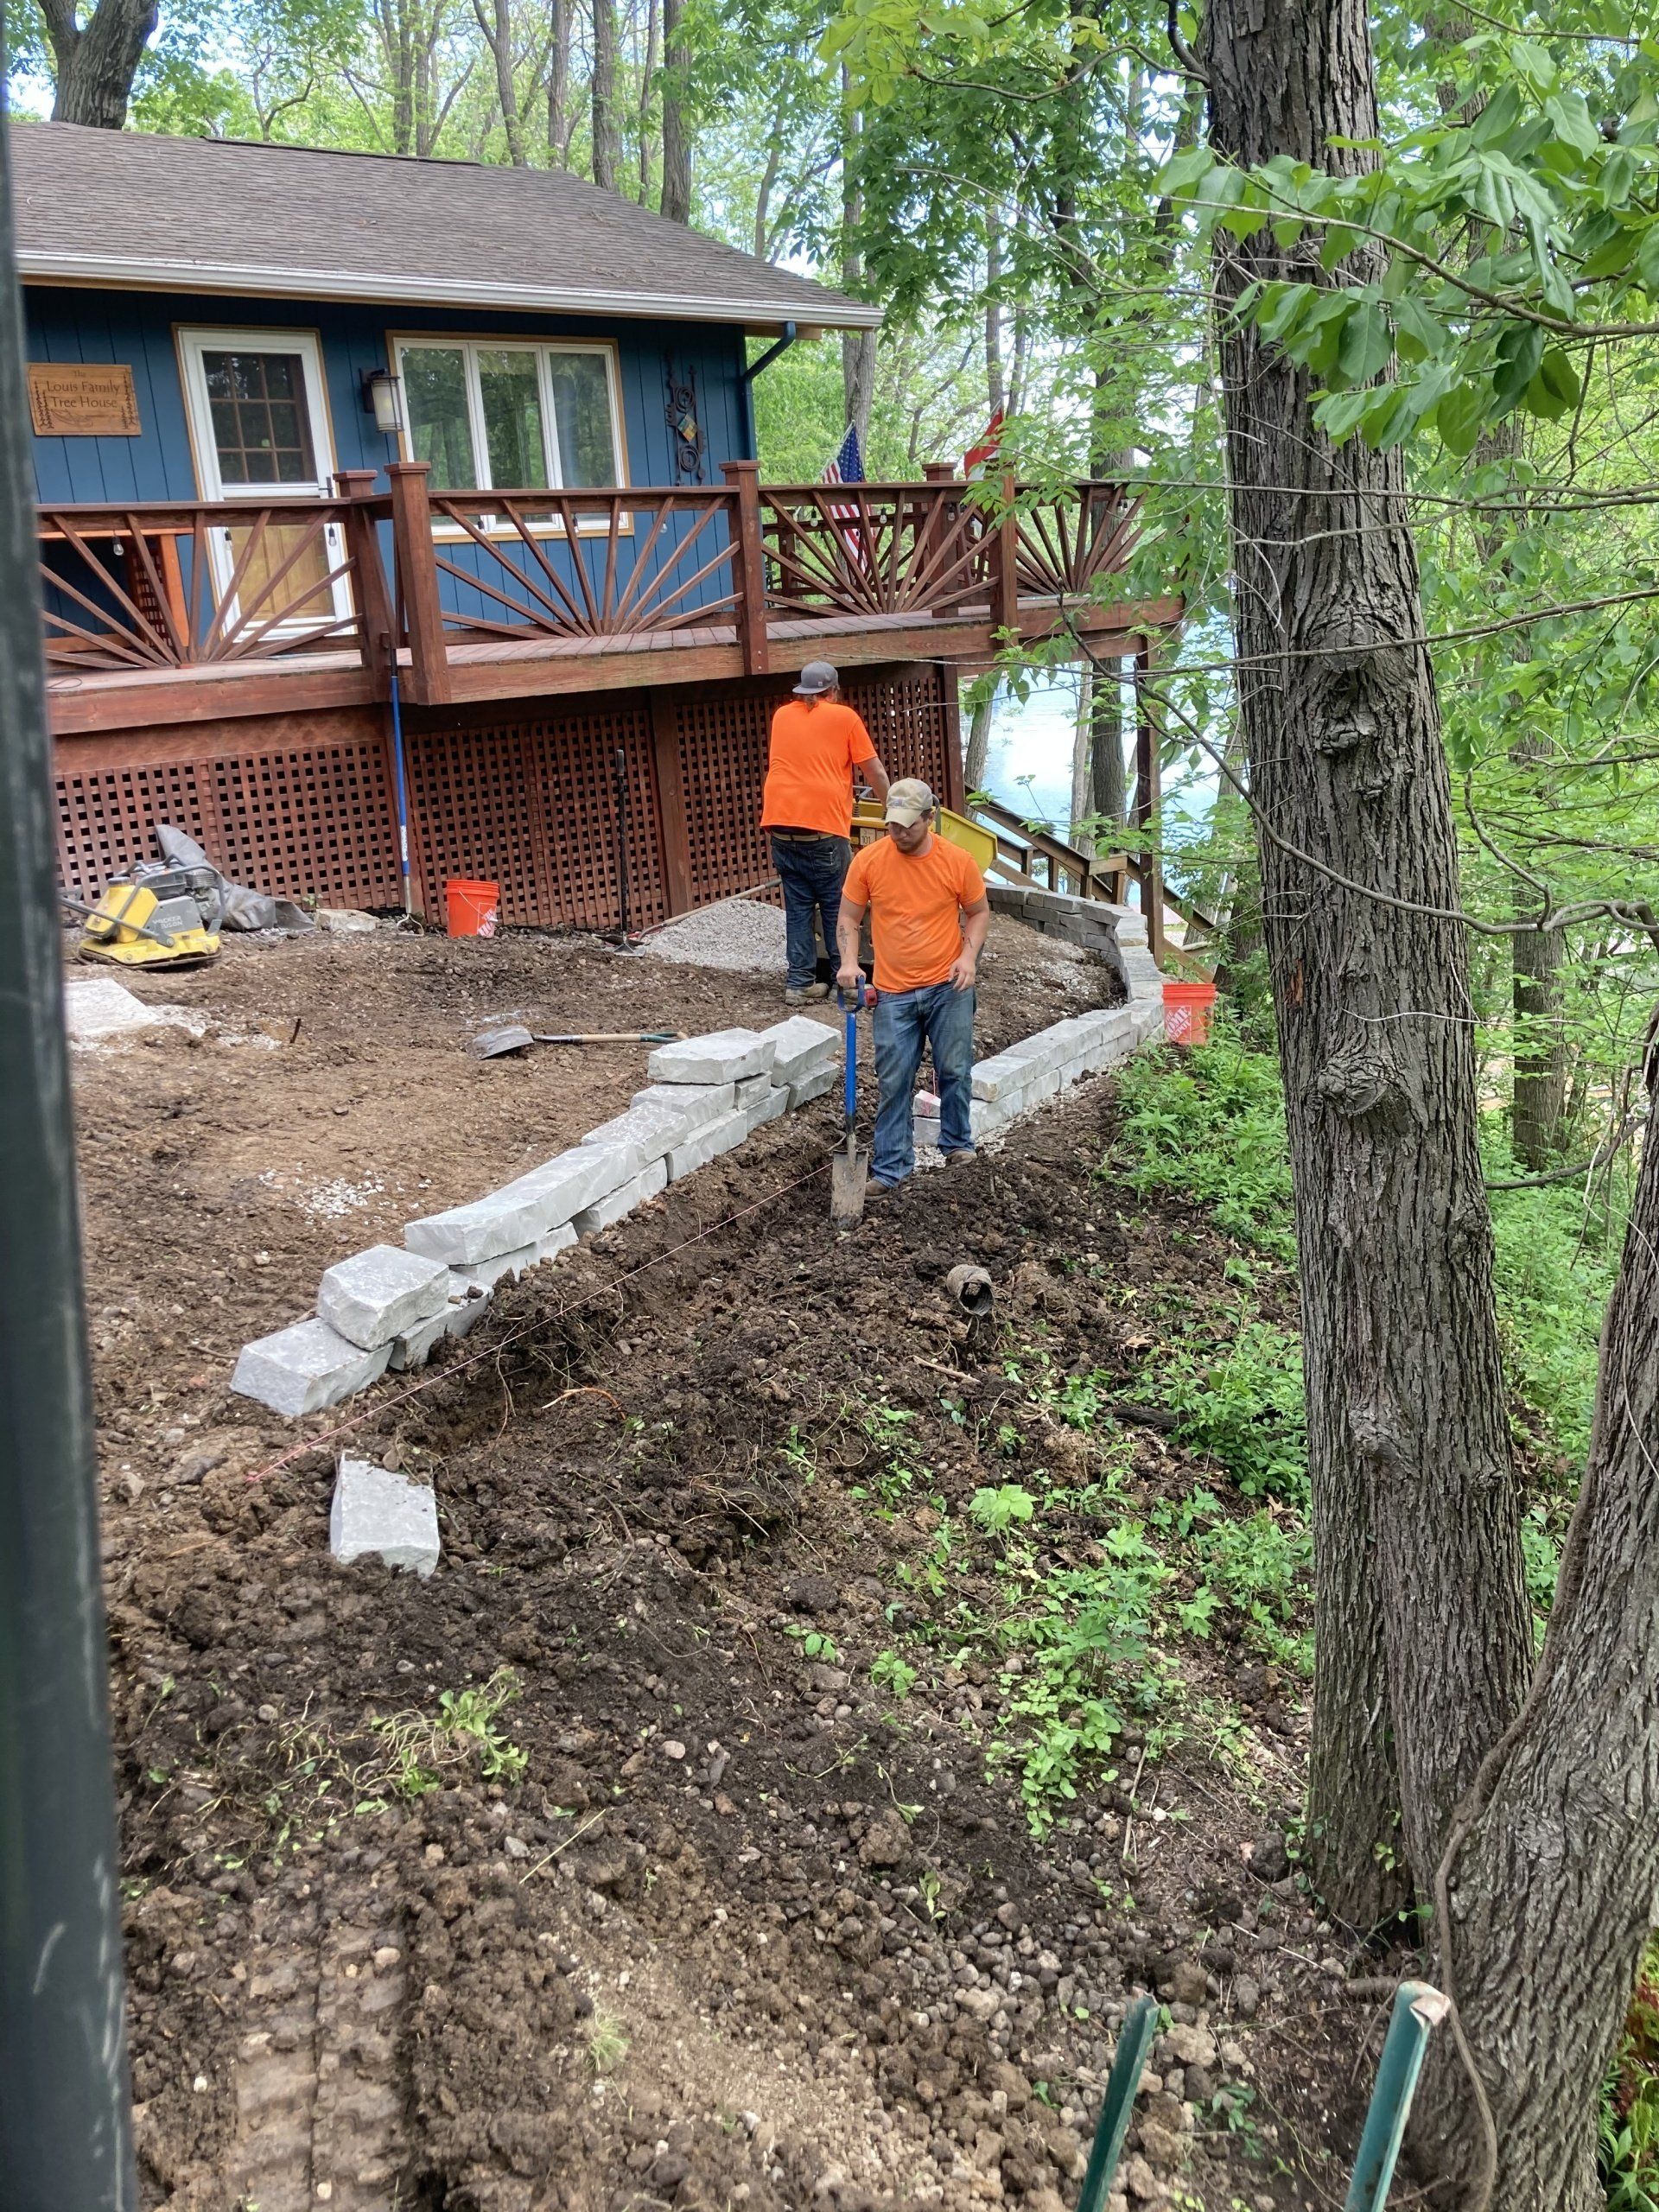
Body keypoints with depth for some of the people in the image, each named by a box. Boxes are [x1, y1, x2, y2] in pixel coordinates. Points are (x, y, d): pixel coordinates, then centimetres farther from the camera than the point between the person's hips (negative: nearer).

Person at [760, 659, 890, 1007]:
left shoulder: (781, 715, 17)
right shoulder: (843, 717, 4)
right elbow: (876, 773, 6)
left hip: (781, 824, 4)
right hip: (823, 825, -4)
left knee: (797, 907, 10)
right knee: (837, 908, 6)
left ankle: (799, 983, 9)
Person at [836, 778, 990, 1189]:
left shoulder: (957, 861, -7)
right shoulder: (867, 861, -6)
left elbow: (979, 912, 6)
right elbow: (849, 917, 3)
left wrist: (969, 955, -9)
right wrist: (849, 961, -13)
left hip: (948, 987, 0)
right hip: (893, 992, 0)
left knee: (955, 1072, 8)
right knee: (893, 1082, 3)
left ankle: (958, 1143, 29)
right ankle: (891, 1166, 11)